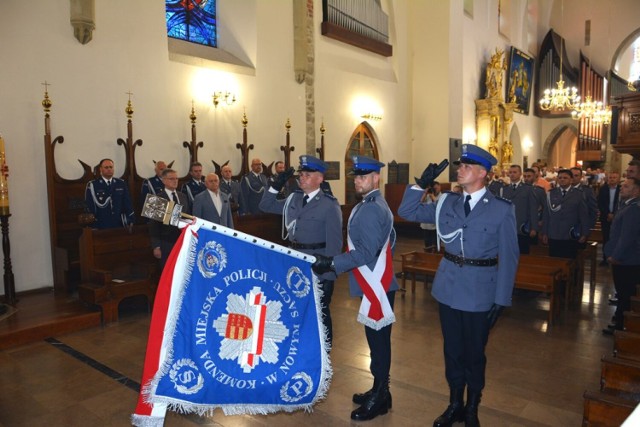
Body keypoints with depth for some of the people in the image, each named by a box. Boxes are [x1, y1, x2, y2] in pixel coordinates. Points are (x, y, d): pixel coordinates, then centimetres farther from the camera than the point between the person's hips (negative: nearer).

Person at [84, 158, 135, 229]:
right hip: (100, 226, -2)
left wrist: (131, 221, 1)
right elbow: (89, 206, -3)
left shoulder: (121, 184, 9)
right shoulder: (92, 185, -1)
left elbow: (127, 203, 8)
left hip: (119, 225, 2)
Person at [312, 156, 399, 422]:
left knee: (378, 341, 1)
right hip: (374, 283, 11)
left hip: (376, 287, -11)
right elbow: (390, 240, 22)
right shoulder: (377, 205, 15)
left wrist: (331, 263, -25)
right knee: (377, 340, 18)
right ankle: (379, 391, 31)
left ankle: (379, 399, 14)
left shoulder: (370, 210, -20)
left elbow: (366, 252, -26)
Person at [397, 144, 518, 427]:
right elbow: (407, 212, 6)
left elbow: (508, 258, -7)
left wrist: (501, 299, -9)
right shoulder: (447, 203, 3)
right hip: (448, 287, 3)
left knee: (475, 351, 14)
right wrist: (421, 183, -5)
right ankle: (455, 404, 35)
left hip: (480, 291, -3)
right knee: (453, 349, 16)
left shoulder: (502, 209, -8)